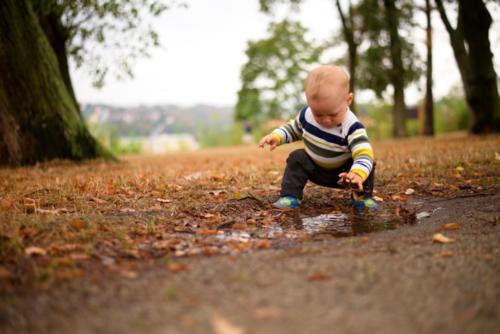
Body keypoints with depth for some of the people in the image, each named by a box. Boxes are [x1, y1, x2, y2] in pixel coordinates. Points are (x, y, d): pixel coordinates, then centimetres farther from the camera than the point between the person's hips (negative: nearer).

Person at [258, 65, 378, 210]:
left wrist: (357, 174, -65)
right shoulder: (307, 114, -17)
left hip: (342, 172, -3)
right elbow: (293, 129, 4)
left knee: (368, 165, -24)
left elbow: (364, 154, -43)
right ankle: (290, 196, -14)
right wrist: (277, 136, -17)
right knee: (297, 158, -18)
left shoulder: (352, 127, -31)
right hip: (314, 168, 3)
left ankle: (362, 197, -3)